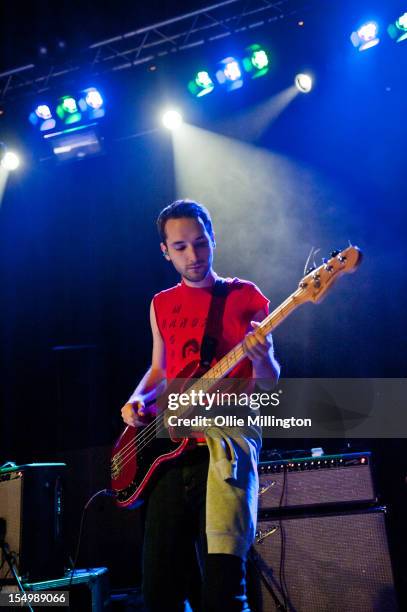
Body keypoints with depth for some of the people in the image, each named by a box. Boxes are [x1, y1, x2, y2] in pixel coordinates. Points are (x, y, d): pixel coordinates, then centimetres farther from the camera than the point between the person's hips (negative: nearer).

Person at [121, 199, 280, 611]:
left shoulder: (246, 297, 5)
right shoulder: (161, 305, 17)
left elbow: (268, 383, 1)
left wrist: (261, 359, -21)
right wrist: (138, 400, 5)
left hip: (228, 440, -4)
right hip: (172, 446, 5)